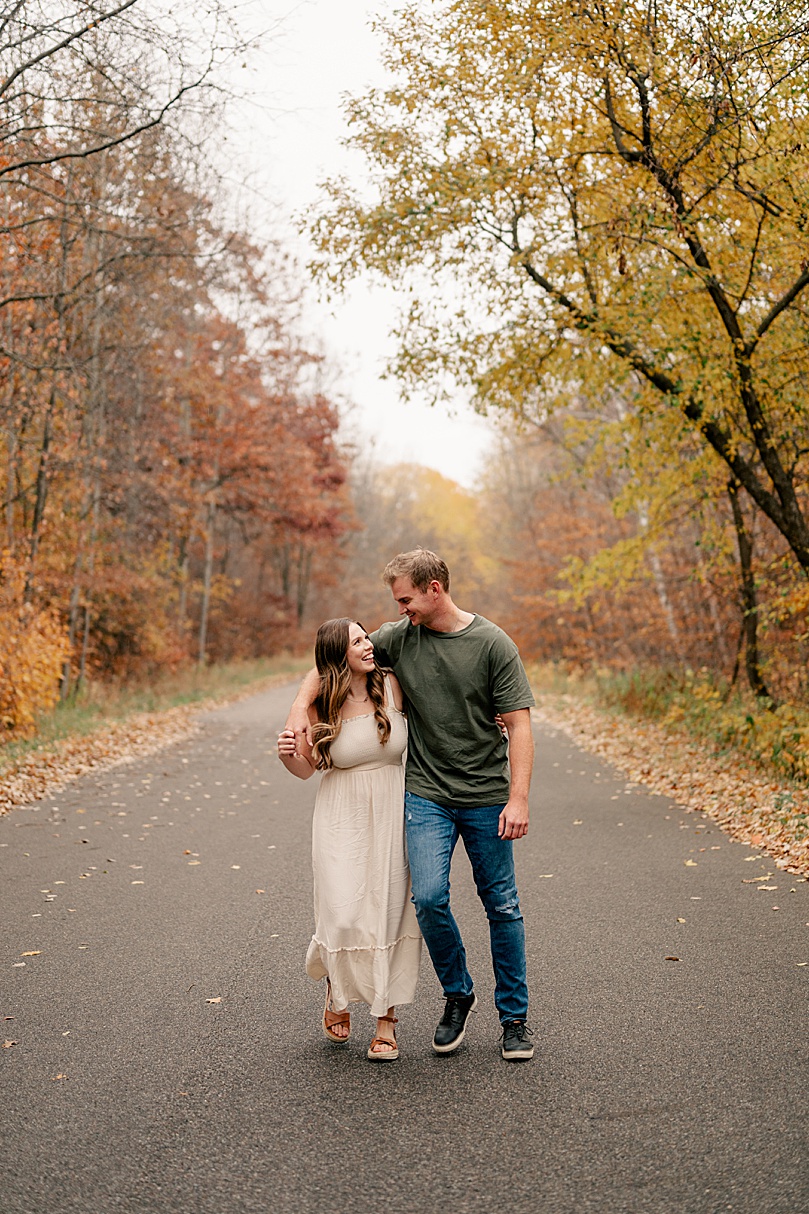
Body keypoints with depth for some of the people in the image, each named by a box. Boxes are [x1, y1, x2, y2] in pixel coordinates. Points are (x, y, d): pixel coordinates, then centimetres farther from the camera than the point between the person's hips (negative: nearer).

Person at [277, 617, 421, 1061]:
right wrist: (287, 754, -17)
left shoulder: (391, 686, -2)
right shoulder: (320, 705, -5)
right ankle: (338, 990, 24)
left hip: (392, 814, 1)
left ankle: (386, 1023, 14)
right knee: (344, 915, -9)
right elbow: (306, 768, 5)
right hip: (343, 819, -1)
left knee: (391, 914, 0)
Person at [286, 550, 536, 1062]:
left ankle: (514, 1015, 22)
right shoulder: (397, 638, 1)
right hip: (427, 794, 2)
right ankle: (458, 994, 15)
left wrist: (518, 799, -15)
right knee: (429, 897, -11)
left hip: (486, 797, -2)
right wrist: (301, 706, -6)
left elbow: (519, 724, -9)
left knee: (502, 905, 5)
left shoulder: (493, 643, -7)